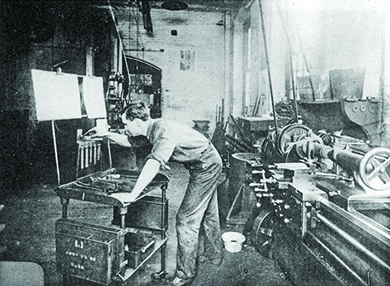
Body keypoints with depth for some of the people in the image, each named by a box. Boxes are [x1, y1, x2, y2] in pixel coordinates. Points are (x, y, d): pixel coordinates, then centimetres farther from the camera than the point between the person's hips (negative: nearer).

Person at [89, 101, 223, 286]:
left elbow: (153, 165, -40)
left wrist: (132, 195, -42)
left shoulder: (163, 130, -29)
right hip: (210, 165, 10)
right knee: (208, 213, 22)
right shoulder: (151, 129, 0)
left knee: (186, 218, -7)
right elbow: (128, 142, 16)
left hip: (206, 167, -10)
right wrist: (107, 134, 5)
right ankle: (214, 255, 40)